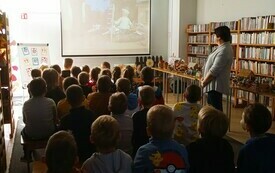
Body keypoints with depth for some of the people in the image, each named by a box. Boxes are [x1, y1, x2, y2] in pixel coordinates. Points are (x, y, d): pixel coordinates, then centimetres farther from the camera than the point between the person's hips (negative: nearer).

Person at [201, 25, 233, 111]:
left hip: (216, 84, -11)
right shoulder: (223, 47, 13)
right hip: (214, 83, 11)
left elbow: (214, 70, -23)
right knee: (212, 106, 19)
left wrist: (204, 82, -12)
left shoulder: (224, 51, -22)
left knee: (215, 108, -6)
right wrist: (205, 78, 12)